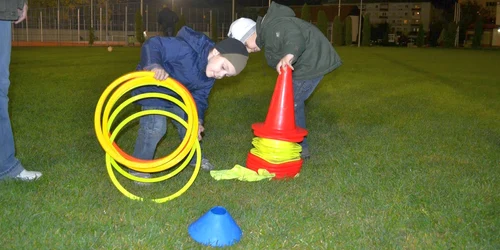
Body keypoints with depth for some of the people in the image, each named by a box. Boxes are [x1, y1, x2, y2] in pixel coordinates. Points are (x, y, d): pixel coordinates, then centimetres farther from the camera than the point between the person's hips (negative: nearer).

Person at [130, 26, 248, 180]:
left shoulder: (210, 77, -11)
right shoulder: (187, 49, -38)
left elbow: (199, 97, -2)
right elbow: (152, 45, -37)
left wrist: (196, 120, -16)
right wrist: (154, 66, -54)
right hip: (152, 87, -8)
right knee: (156, 125, -20)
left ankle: (194, 157, 38)